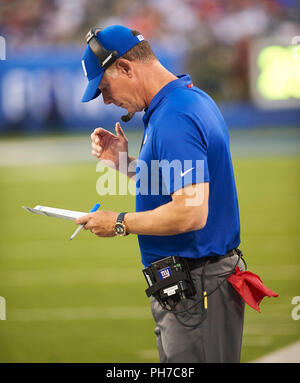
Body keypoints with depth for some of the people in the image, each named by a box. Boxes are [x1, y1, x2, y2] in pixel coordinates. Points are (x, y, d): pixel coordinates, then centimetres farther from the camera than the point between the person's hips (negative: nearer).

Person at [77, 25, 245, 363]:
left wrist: (120, 223, -15)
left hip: (194, 290, -10)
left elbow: (191, 213, -28)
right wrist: (126, 162, 8)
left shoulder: (174, 119, -20)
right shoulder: (194, 100, 13)